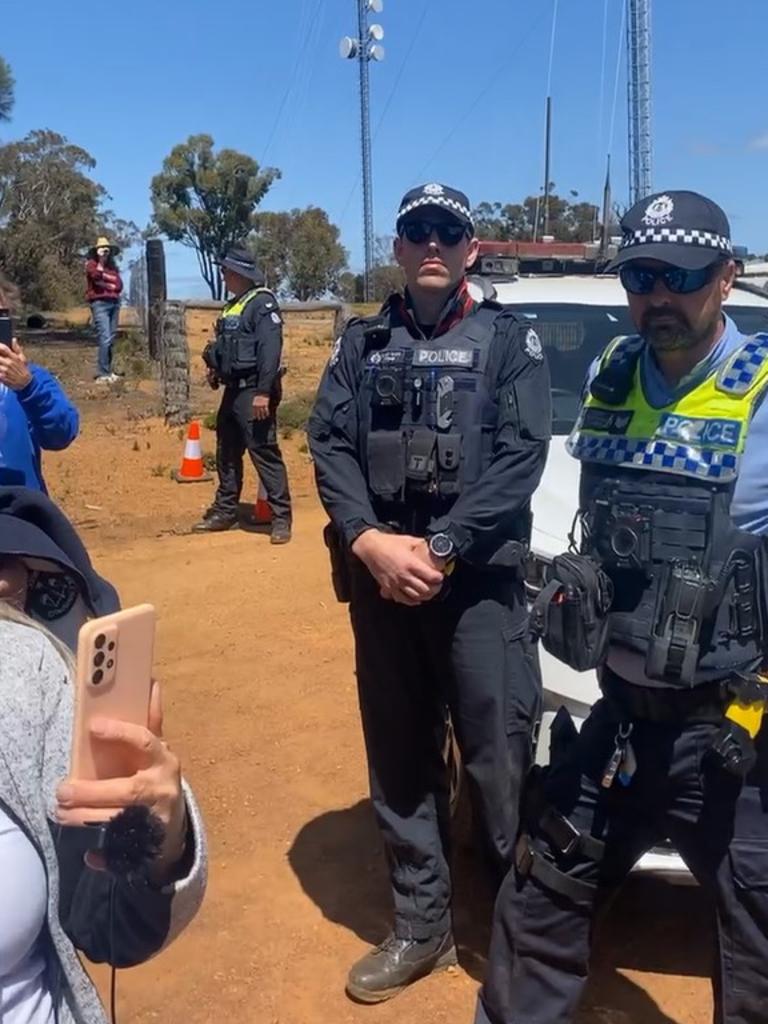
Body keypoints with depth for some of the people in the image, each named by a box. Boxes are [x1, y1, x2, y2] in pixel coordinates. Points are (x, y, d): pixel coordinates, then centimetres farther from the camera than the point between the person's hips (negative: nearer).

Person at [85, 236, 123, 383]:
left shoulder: (112, 266, 18)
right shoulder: (91, 264, 2)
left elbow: (119, 285, 7)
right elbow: (96, 275, -19)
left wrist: (105, 283, -6)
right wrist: (101, 260, -13)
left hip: (114, 303, 7)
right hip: (99, 303, -7)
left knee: (111, 339, 8)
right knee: (105, 339, -16)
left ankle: (108, 371, 16)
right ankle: (103, 374, -16)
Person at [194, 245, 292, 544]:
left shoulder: (262, 303, -12)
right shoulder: (234, 305, 17)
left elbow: (270, 350, -22)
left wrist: (263, 391, -27)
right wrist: (216, 367, 10)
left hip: (253, 391, -10)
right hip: (233, 390, 10)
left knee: (264, 453, -9)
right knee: (226, 453, 15)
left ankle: (281, 517, -4)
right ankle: (224, 511, 27)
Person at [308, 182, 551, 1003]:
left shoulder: (508, 340, 4)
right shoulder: (361, 344, 13)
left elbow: (520, 458, -7)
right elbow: (328, 444, 3)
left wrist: (439, 547, -15)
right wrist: (369, 541, -13)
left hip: (479, 578, -3)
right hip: (380, 578, 4)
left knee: (498, 759, -2)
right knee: (399, 758, 11)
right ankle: (420, 926, 27)